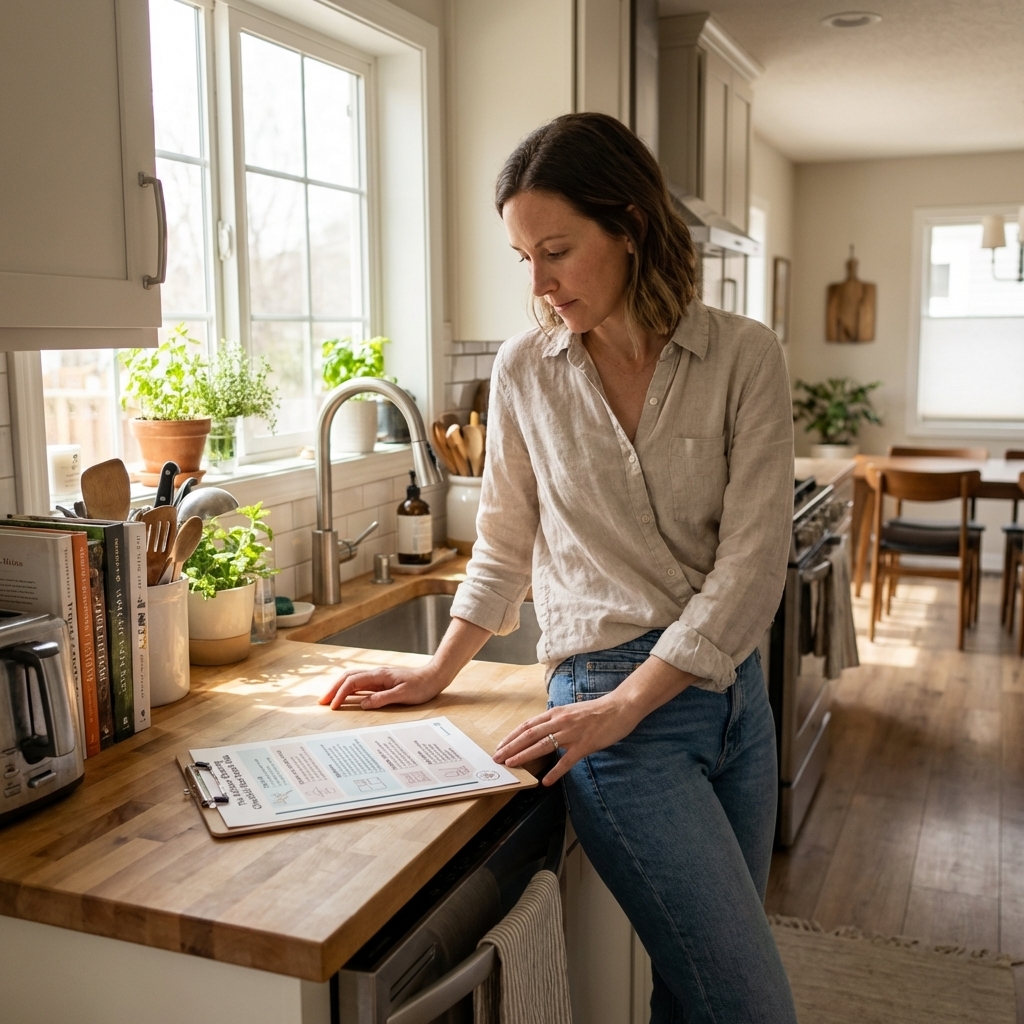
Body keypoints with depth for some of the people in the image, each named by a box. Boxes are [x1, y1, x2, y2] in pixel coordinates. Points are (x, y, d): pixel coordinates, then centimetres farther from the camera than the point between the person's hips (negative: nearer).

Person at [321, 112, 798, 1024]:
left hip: (731, 687, 2)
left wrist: (628, 701, -15)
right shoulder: (524, 373, -1)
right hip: (608, 699, -2)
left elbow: (752, 560, -10)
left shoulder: (743, 357, -5)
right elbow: (504, 548, 10)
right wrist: (437, 674, 10)